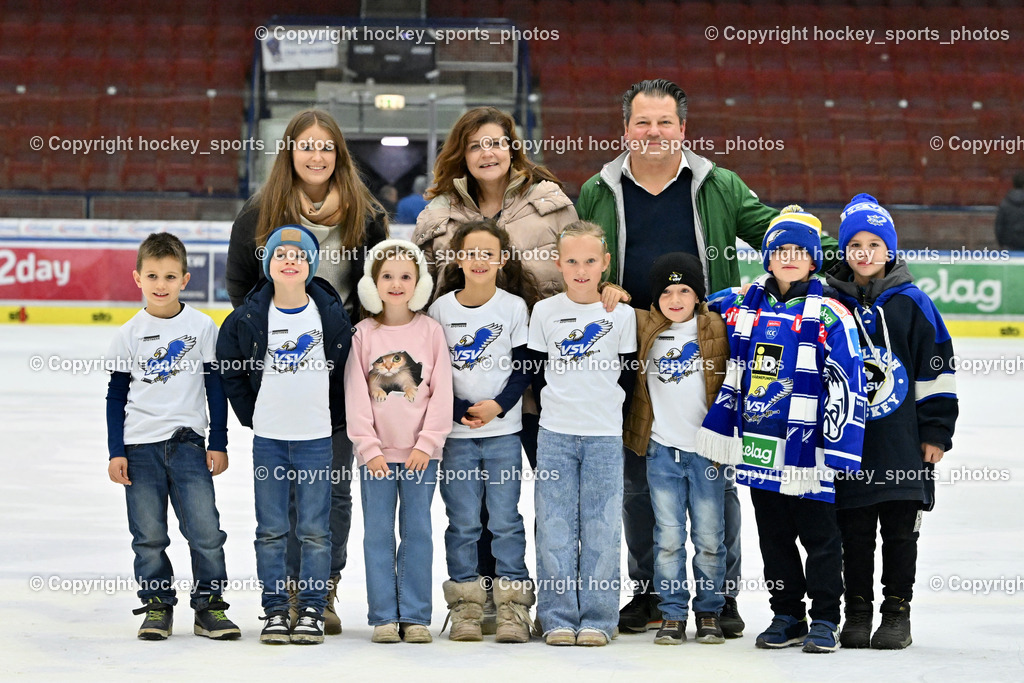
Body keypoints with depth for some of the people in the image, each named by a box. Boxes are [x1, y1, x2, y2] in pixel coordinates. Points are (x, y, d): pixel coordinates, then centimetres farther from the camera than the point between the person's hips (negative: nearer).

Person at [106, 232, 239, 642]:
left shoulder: (202, 328, 1)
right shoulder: (129, 335, 3)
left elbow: (216, 388, 6)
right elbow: (116, 396, 8)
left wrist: (219, 444, 4)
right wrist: (115, 452, 3)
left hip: (188, 442, -1)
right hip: (140, 446, 1)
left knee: (206, 529, -6)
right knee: (148, 536, 4)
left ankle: (210, 605, 7)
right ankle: (157, 607, 16)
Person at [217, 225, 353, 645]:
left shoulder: (332, 315, -2)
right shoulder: (248, 318, -1)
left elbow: (347, 371, 8)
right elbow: (230, 371, 10)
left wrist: (334, 417, 5)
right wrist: (253, 416, 7)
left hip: (317, 437, -1)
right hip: (268, 438, 1)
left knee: (315, 528, 2)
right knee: (271, 528, 5)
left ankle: (312, 610, 10)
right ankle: (275, 611, 13)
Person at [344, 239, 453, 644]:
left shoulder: (431, 331, 1)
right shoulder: (363, 334, 1)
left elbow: (442, 393, -1)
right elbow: (355, 395, -1)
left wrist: (427, 444, -8)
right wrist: (369, 447, -8)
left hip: (421, 452, 0)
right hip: (376, 453, 0)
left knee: (417, 531, 3)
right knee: (378, 533, 2)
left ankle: (415, 615, 8)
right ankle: (384, 617, 7)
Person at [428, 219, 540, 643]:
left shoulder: (514, 307, 1)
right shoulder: (441, 309, 2)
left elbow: (524, 368, 1)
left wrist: (498, 405, -12)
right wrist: (461, 411, -11)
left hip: (503, 429, -1)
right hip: (455, 432, 1)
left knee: (505, 519, -1)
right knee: (463, 521, 4)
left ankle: (513, 607, 5)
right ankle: (466, 606, 11)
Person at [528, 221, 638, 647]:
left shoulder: (621, 314, 2)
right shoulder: (544, 312, 3)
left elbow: (629, 373, 7)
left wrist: (601, 405, 1)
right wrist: (560, 403, 3)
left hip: (605, 436, -1)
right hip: (554, 435, 1)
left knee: (601, 529, 1)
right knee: (555, 528, 1)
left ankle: (597, 620, 8)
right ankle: (558, 619, 7)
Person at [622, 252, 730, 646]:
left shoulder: (717, 329, 2)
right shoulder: (644, 328, 5)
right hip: (662, 450, 1)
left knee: (709, 537, 4)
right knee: (668, 537, 2)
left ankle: (709, 613, 16)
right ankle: (673, 614, 9)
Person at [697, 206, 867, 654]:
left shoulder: (829, 316, -7)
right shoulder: (743, 307, 8)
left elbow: (846, 385, -10)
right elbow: (730, 374, 16)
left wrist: (840, 448, -15)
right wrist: (717, 436, 13)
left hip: (807, 450, -5)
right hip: (759, 447, 5)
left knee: (820, 536, 2)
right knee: (773, 537, 12)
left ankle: (824, 620, 12)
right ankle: (787, 617, 22)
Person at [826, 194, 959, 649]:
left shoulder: (912, 303, -1)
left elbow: (937, 369, 2)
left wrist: (936, 431, -1)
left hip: (902, 442, -1)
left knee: (900, 531, 6)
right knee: (854, 532, 7)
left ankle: (897, 611, 15)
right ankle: (857, 611, 17)